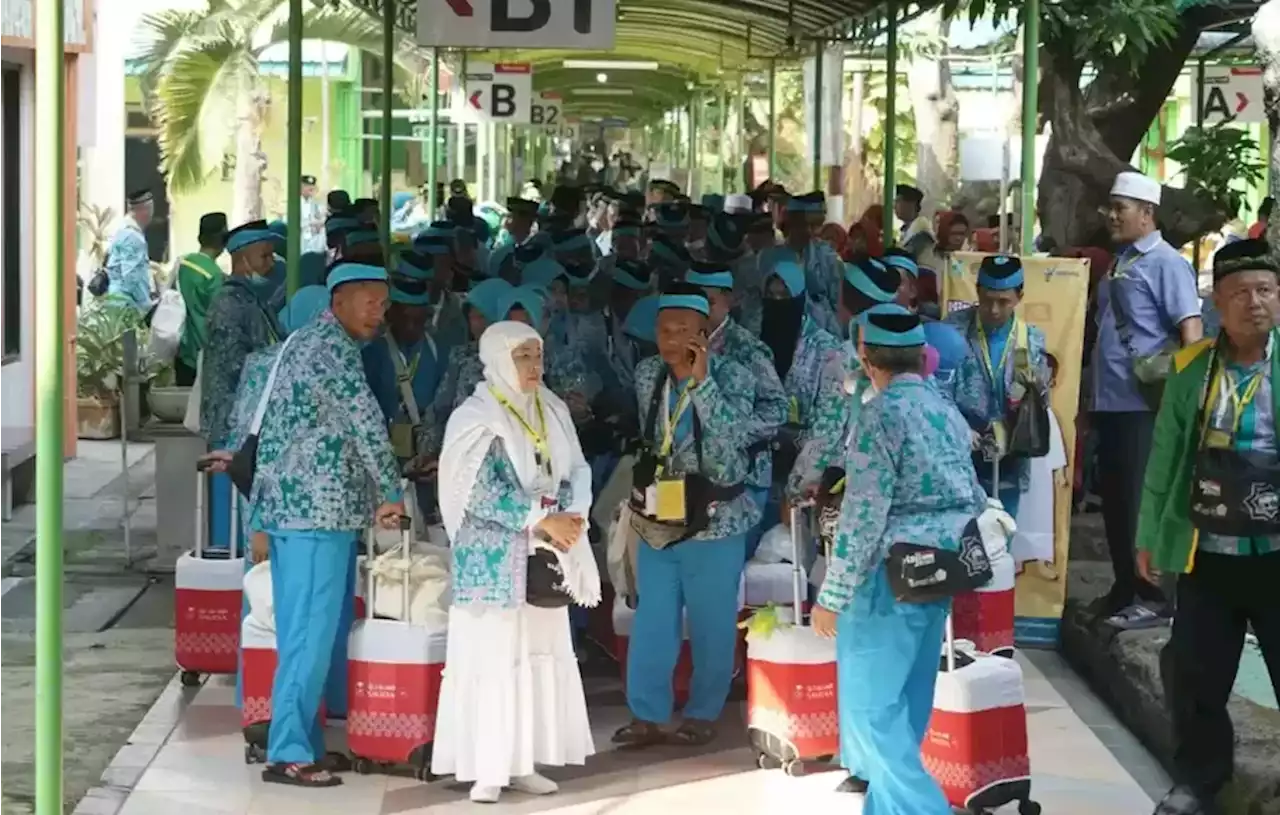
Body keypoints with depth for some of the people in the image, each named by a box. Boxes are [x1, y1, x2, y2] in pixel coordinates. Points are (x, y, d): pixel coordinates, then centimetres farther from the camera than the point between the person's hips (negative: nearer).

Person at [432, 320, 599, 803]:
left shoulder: (552, 411, 10)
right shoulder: (475, 418, -9)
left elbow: (577, 470, 9)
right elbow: (480, 491, -17)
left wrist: (572, 516, -11)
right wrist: (543, 519, -19)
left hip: (544, 558, 6)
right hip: (492, 560, -6)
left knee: (541, 655, 6)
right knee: (491, 656, -4)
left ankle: (523, 763, 13)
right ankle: (486, 769, 0)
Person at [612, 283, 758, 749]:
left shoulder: (731, 377, -10)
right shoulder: (647, 374, 4)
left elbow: (732, 441, -24)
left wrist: (700, 382, -26)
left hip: (713, 520, -4)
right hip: (658, 519, 4)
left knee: (710, 623, 5)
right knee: (651, 620, 4)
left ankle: (703, 715, 18)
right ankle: (648, 715, 11)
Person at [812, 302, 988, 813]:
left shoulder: (881, 414, -15)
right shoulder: (946, 410, 10)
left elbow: (863, 516, -18)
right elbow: (973, 500, 14)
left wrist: (832, 595, -14)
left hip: (893, 575, -9)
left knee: (870, 705, -3)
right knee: (905, 700, 18)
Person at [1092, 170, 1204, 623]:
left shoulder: (1165, 263, -10)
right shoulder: (1119, 262, 16)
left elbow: (1191, 331, -17)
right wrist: (1094, 390, 18)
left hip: (1145, 405, -9)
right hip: (1111, 400, 9)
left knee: (1143, 501, -5)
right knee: (1114, 499, 13)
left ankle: (1155, 594, 2)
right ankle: (1125, 588, 22)